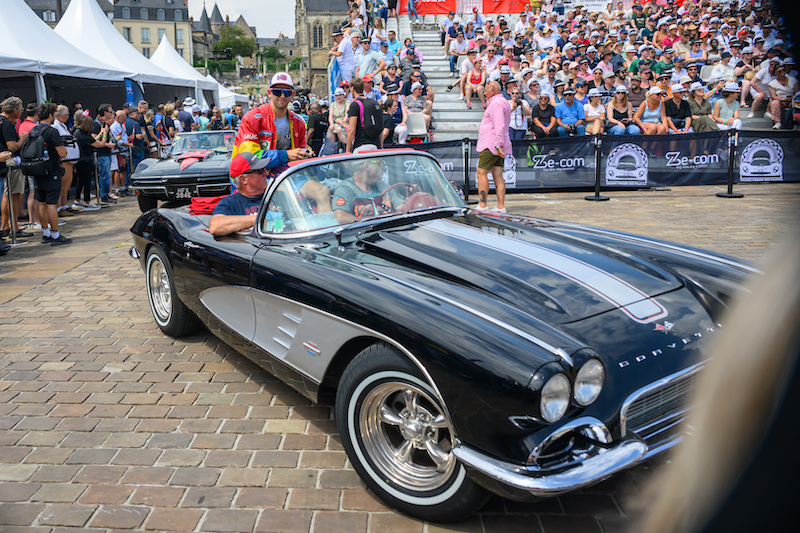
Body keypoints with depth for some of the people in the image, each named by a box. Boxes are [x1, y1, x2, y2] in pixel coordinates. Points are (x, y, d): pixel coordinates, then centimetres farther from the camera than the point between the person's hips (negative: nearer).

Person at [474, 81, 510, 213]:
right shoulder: (504, 102, 21)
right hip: (498, 146, 10)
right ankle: (500, 206, 3)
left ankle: (482, 205, -11)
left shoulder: (496, 103, -11)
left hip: (491, 145, -10)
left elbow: (499, 126, -21)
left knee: (481, 173, -8)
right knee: (498, 176, 6)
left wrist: (498, 145, -24)